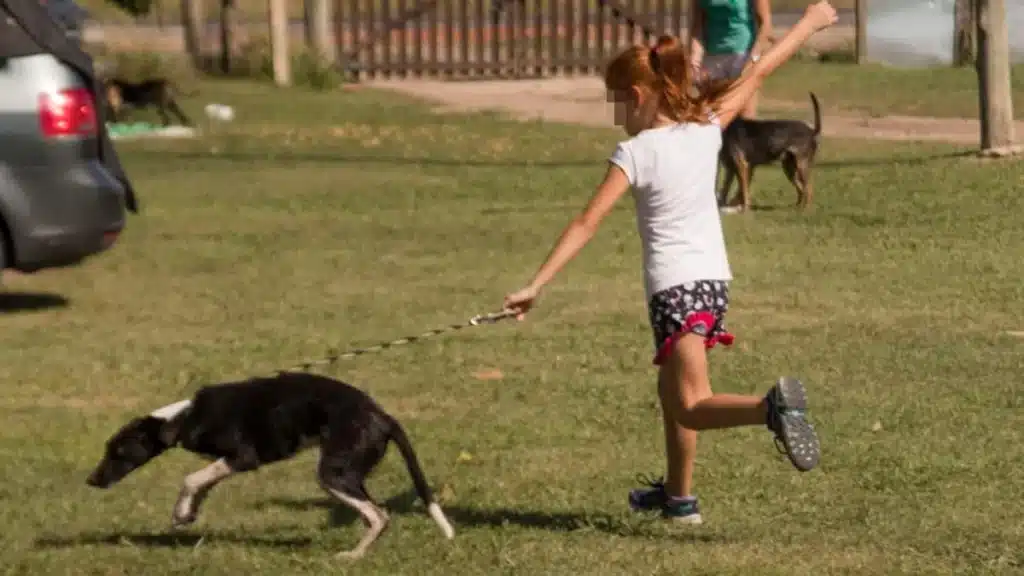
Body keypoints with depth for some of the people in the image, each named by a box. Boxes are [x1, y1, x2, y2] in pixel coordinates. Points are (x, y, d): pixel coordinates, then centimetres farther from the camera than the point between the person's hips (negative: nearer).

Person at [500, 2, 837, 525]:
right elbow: (758, 73, 14)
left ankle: (771, 407, -40)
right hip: (715, 279, 7)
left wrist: (536, 285, -18)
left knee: (692, 405, -12)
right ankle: (678, 496, 33)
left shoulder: (634, 154, -11)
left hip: (675, 286, -7)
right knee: (673, 391, 24)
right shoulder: (706, 129, 3)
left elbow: (587, 224, -16)